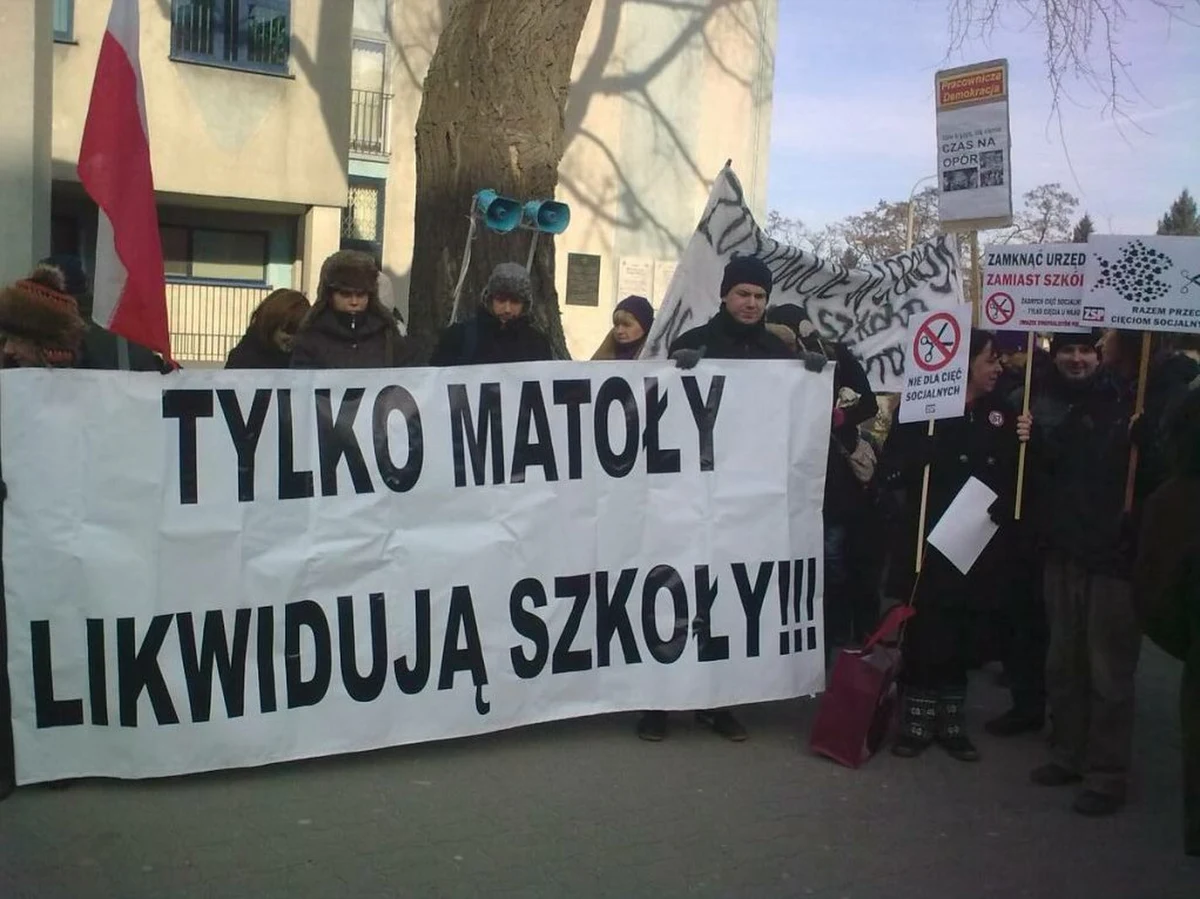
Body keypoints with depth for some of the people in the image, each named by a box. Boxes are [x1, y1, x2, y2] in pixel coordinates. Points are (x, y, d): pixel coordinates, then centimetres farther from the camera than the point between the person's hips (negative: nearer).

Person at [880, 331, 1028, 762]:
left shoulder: (1002, 411, 8)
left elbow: (1018, 479, 13)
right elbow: (894, 471, -15)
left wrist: (1024, 442, -4)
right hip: (929, 541, -4)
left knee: (962, 634, 12)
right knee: (926, 633, 1)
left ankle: (952, 721, 24)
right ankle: (918, 720, 16)